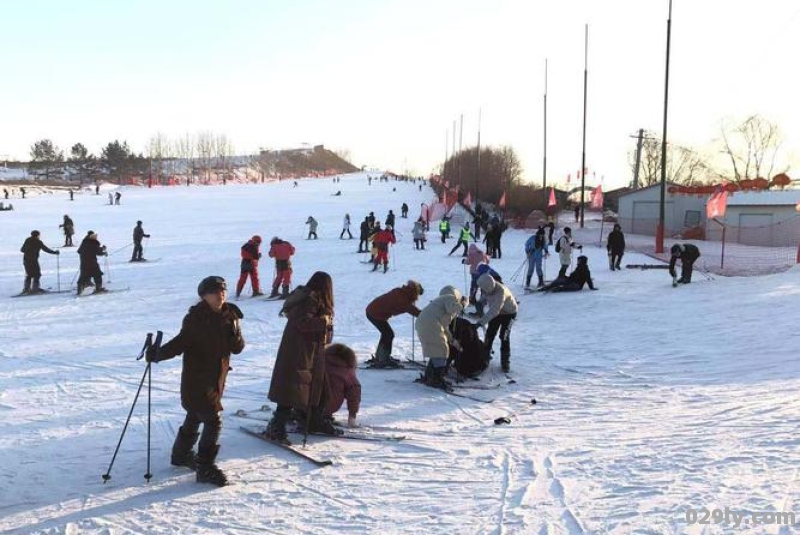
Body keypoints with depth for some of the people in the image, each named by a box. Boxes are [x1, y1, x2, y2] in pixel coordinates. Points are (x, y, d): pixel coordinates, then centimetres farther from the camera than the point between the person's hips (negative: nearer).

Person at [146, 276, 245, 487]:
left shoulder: (229, 316, 0)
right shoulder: (195, 318, -15)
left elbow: (238, 348, 0)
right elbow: (180, 343, -16)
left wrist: (234, 335, -21)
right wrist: (158, 353, -30)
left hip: (216, 378, 6)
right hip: (197, 380, -6)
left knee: (195, 417, 23)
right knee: (213, 421, -12)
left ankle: (181, 454, 43)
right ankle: (205, 469, -2)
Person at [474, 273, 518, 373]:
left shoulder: (500, 291, -42)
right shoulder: (486, 286, -23)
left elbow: (494, 310, -45)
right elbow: (483, 298, -1)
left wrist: (480, 322, -49)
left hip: (509, 313, -6)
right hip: (496, 311, 6)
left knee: (504, 336, -12)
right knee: (489, 334, 5)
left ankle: (505, 362, 2)